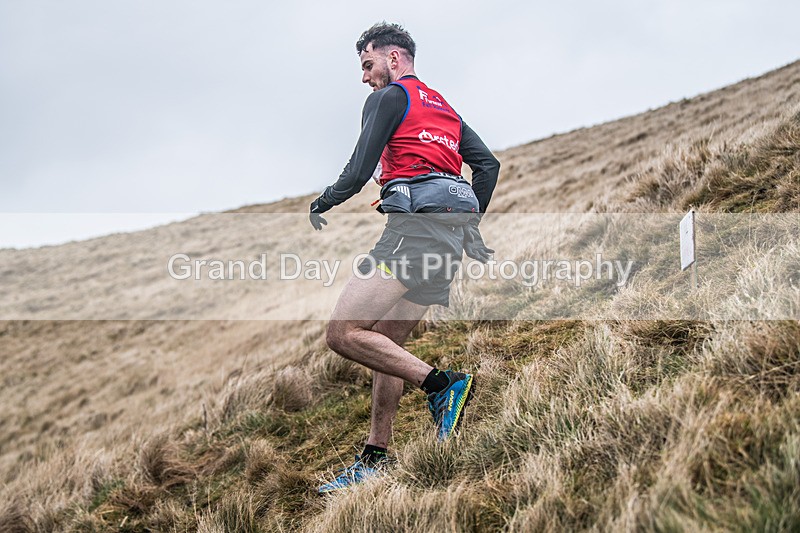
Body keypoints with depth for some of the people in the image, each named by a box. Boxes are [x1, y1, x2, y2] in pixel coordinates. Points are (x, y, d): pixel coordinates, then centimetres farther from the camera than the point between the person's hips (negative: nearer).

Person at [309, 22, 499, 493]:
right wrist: (469, 224, 30)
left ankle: (442, 384, -21)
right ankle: (375, 459, 12)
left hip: (417, 223, -9)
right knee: (386, 344, 12)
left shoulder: (390, 96, 4)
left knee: (343, 333, -13)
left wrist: (320, 206, 13)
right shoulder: (442, 106, 28)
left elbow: (360, 172, -4)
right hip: (453, 229, 9)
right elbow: (489, 163, 23)